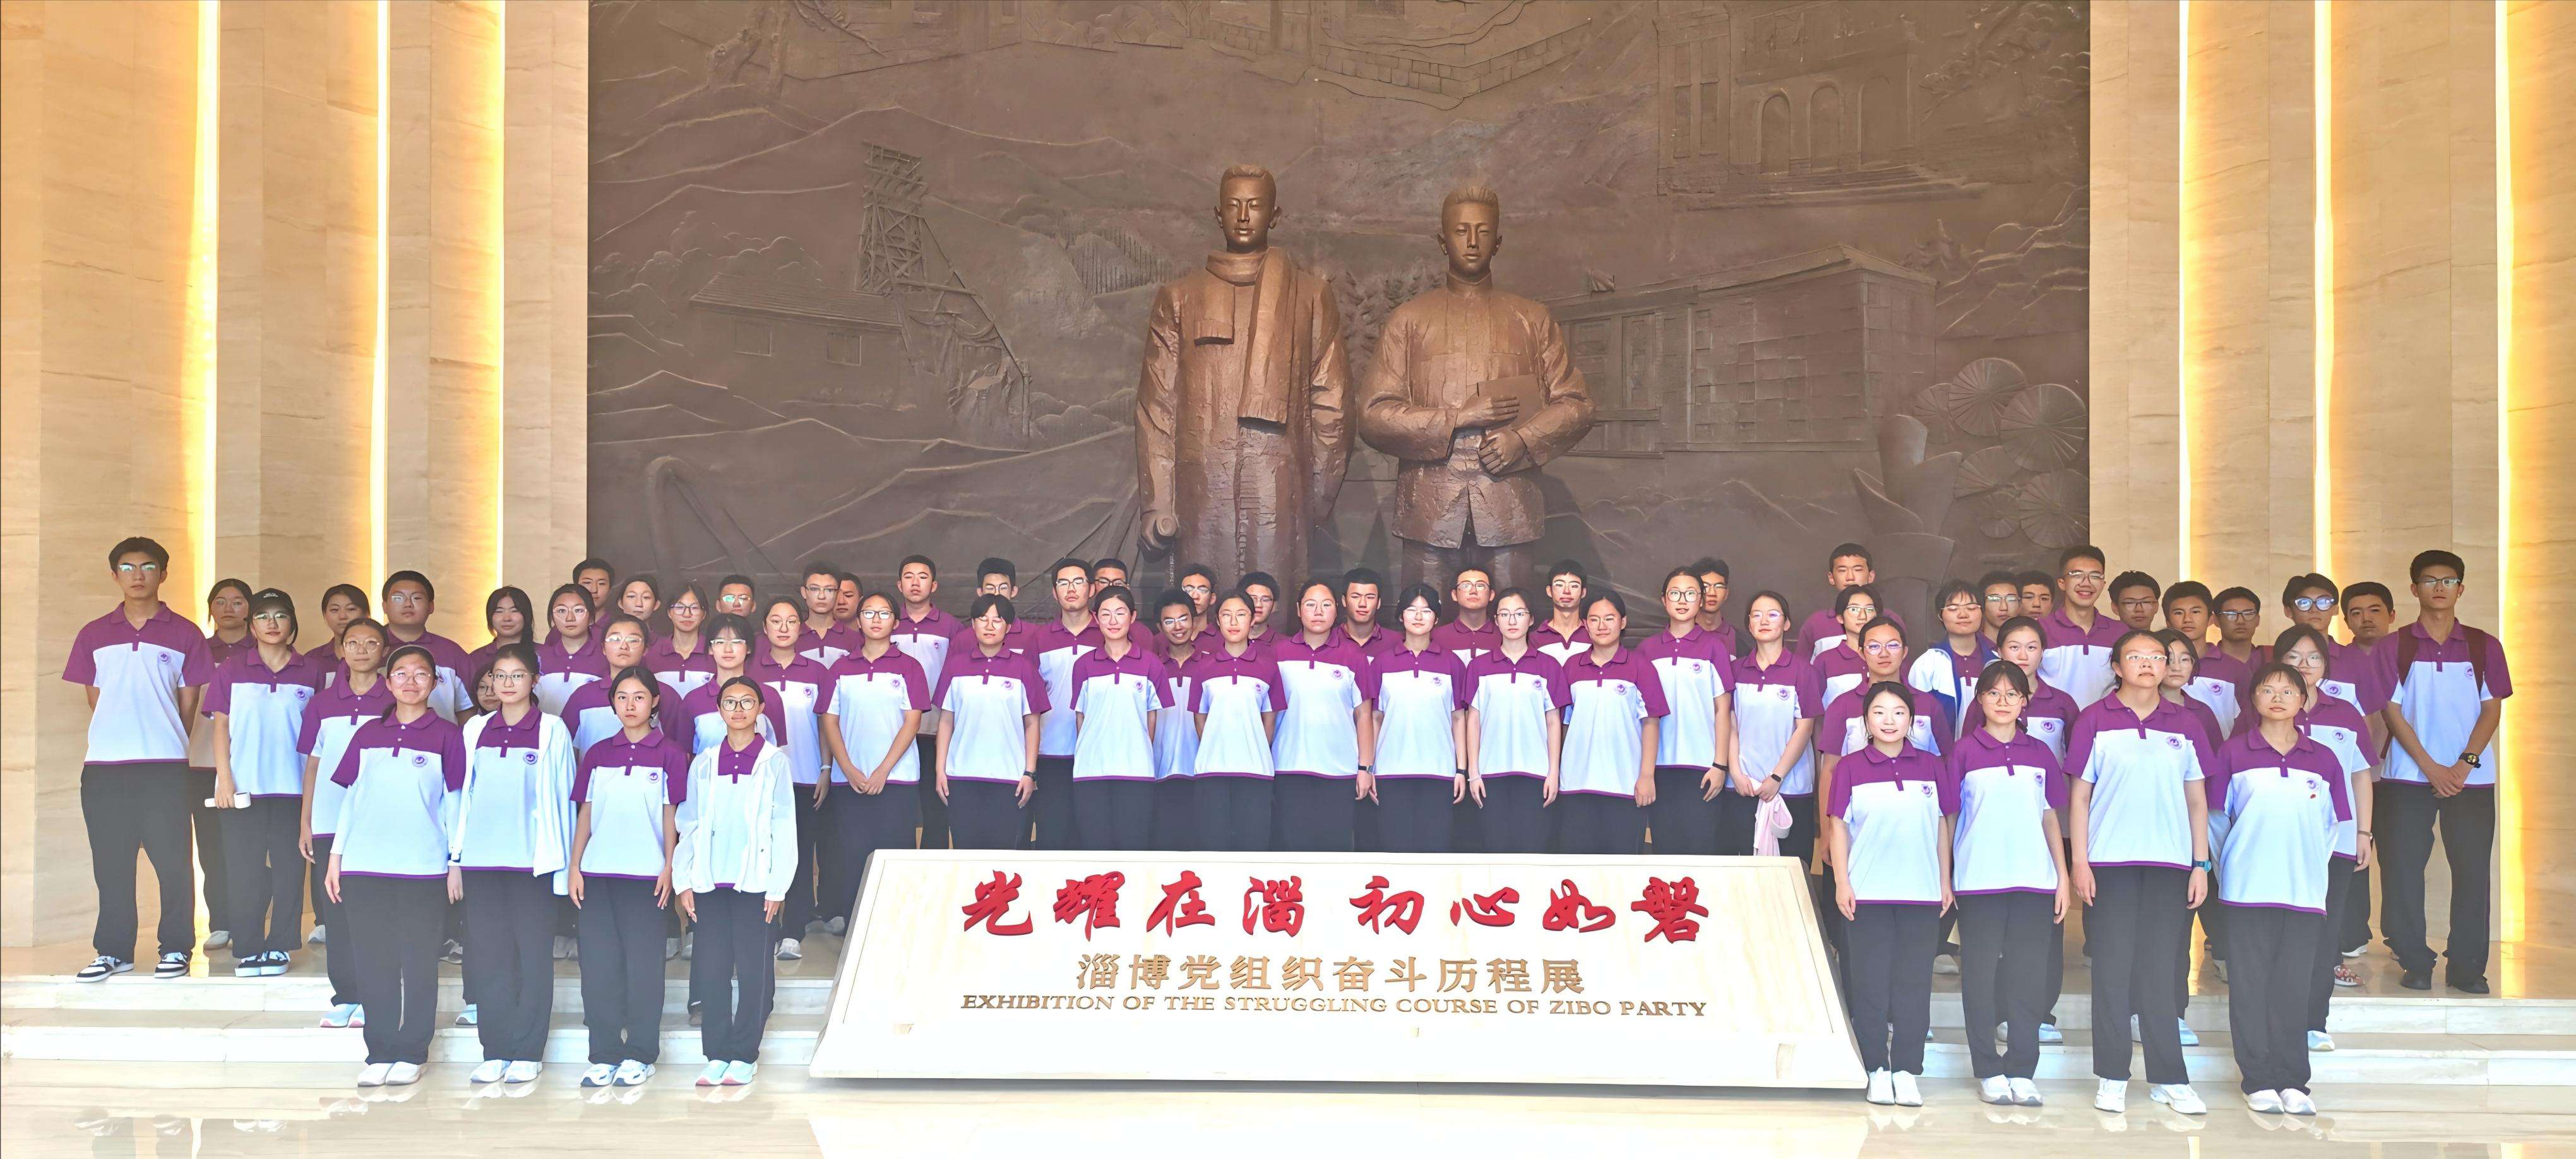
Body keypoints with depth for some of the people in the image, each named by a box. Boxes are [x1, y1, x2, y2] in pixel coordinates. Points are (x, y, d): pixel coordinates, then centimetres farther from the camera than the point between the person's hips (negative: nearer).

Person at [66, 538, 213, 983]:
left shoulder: (183, 634, 5)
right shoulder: (94, 635, 10)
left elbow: (189, 700, 8)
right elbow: (94, 697, 14)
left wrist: (167, 742, 7)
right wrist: (116, 736, 10)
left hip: (166, 765, -2)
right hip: (104, 765, 2)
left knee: (171, 860, -1)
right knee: (111, 862, 5)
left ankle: (175, 949, 7)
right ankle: (113, 950, 13)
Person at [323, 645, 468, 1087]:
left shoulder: (447, 736, 3)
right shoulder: (368, 735, 11)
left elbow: (454, 803, 3)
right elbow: (350, 798, 14)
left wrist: (457, 864, 0)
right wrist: (335, 856, 9)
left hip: (424, 868, -3)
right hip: (364, 868, 3)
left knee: (419, 963, 1)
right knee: (374, 963, 5)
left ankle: (410, 1054, 8)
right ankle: (380, 1053, 11)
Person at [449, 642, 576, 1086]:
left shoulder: (552, 731, 1)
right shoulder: (476, 730, 10)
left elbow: (561, 797, 1)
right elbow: (462, 795, 13)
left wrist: (562, 861, -2)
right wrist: (455, 857, 9)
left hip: (531, 861, -3)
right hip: (481, 860, 3)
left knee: (533, 954, 1)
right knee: (487, 955, 4)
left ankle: (527, 1052, 6)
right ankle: (495, 1050, 10)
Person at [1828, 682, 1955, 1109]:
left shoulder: (1932, 767, 6)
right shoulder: (1853, 769, 1)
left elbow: (1943, 825, 11)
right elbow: (1838, 825, 2)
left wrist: (1946, 881, 9)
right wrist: (1841, 882, -4)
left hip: (1922, 894, 2)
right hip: (1868, 893, -1)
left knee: (1914, 983, 3)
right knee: (1870, 982, 2)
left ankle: (1906, 1071, 9)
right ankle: (1877, 1070, 10)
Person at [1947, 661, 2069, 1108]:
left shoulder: (2039, 753, 10)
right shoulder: (1965, 751, 2)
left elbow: (2050, 817, 13)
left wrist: (2063, 876, 8)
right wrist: (1944, 876, -2)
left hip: (2034, 879, 2)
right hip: (1979, 881, -2)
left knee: (2029, 973, 2)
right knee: (1981, 973, 1)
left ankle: (2022, 1071, 7)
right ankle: (1988, 1071, 9)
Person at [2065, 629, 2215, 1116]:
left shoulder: (2184, 725, 8)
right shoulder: (2095, 720, 2)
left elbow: (2197, 801, 11)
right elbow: (2079, 796, 2)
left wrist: (2201, 864, 4)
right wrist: (2079, 862, -5)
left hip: (2170, 864, 2)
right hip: (2110, 863, -2)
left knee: (2161, 971, 4)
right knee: (2113, 970, 1)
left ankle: (2169, 1079, 9)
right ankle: (2111, 1078, 7)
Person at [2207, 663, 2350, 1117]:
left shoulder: (2323, 759, 8)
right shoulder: (2234, 754, 3)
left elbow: (2332, 825, 15)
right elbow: (2217, 819, 7)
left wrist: (2311, 866, 9)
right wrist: (2230, 870, 5)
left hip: (2305, 892, 2)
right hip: (2248, 891, -2)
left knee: (2294, 988, 2)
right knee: (2251, 985, -1)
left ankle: (2292, 1082, 9)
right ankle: (2259, 1082, 5)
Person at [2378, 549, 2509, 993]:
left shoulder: (2484, 646, 7)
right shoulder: (2394, 647, 3)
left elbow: (2492, 710, 3)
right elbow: (2393, 712, -1)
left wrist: (2464, 764, -10)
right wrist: (2431, 767, -10)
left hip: (2471, 777, 1)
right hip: (2409, 774, -1)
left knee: (2473, 870, -1)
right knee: (2403, 868, -3)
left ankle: (2467, 966, 6)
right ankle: (2414, 962, 7)